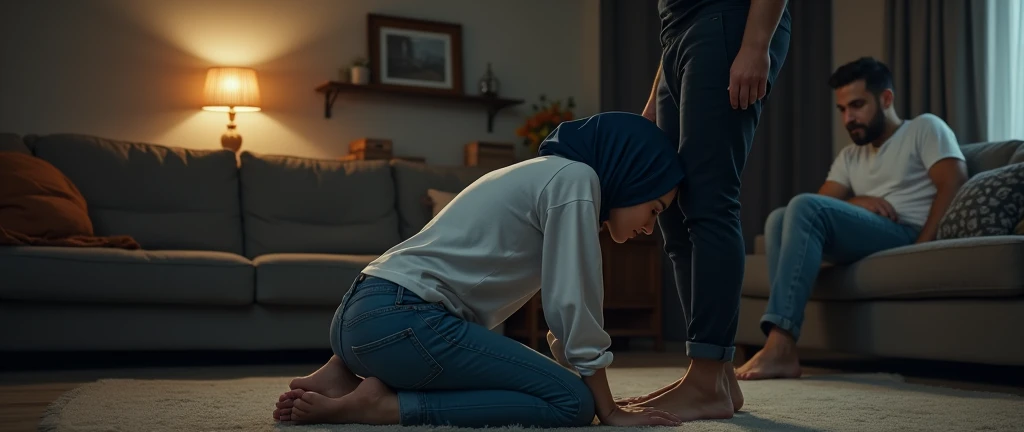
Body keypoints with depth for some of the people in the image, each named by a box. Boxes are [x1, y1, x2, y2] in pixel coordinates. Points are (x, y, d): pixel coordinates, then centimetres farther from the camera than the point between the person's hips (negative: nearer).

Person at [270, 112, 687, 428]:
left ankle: (347, 374, 10)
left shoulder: (543, 175, 25)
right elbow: (571, 303, -8)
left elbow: (559, 304, 26)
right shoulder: (575, 178, -4)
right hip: (400, 319, -10)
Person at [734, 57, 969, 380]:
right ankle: (784, 353, -29)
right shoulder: (850, 156, 27)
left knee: (804, 206, -25)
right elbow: (824, 201, 14)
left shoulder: (925, 128, 10)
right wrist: (855, 202, -9)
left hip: (908, 236, -6)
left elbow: (953, 183, -6)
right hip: (865, 243, 6)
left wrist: (923, 246, -17)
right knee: (779, 218, -14)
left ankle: (779, 346, -38)